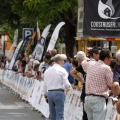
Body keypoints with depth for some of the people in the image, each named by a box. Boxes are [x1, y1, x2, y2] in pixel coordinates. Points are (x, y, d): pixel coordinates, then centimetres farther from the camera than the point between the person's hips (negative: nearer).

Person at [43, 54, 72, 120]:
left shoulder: (47, 71, 10)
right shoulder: (62, 70, -7)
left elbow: (45, 85, 15)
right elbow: (66, 84, -11)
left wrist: (45, 93, 25)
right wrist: (70, 86, 10)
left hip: (49, 93, 6)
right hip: (59, 92, -6)